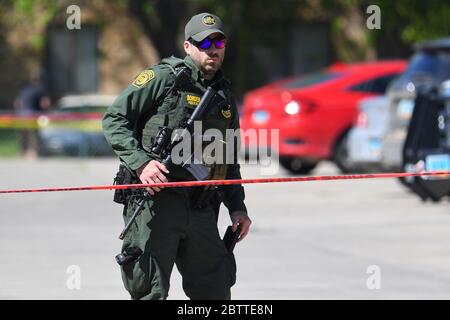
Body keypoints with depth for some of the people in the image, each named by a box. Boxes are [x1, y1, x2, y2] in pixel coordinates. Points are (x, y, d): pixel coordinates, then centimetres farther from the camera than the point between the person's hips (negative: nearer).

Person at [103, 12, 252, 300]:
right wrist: (140, 162, -17)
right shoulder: (163, 78, -1)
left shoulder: (225, 97, 19)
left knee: (216, 292, 7)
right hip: (155, 203, -6)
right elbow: (114, 118, -4)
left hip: (201, 211, 6)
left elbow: (229, 163, 27)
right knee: (152, 292, -5)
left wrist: (237, 207, 16)